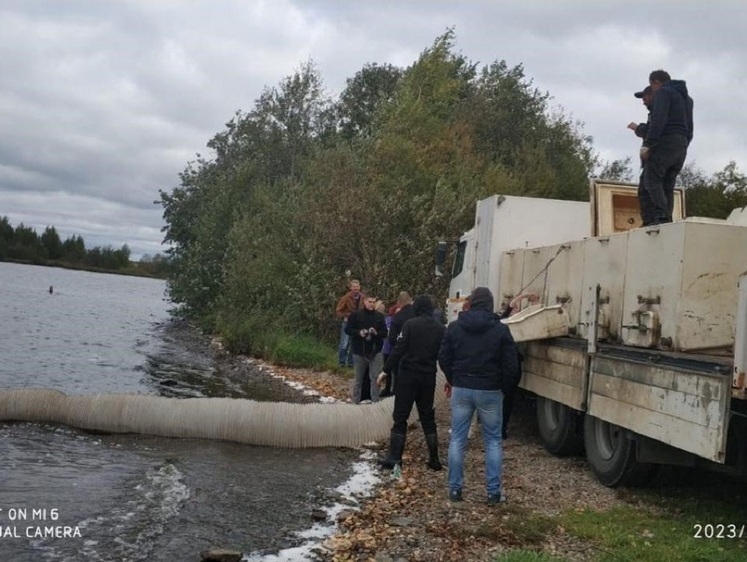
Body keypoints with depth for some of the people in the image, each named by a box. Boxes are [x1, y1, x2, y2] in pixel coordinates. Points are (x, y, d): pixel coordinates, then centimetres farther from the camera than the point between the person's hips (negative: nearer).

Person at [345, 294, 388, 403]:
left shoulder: (379, 316, 4)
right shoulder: (356, 315, -2)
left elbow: (385, 333, 5)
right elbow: (347, 329, -2)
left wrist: (377, 333, -16)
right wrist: (359, 332, -19)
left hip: (375, 352, 1)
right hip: (359, 352, -1)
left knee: (375, 378, 0)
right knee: (358, 378, 9)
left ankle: (375, 401, 6)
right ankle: (356, 401, 18)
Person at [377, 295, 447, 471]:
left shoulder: (410, 324, -8)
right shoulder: (441, 328, 5)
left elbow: (399, 349, -13)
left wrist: (386, 370, -9)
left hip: (409, 374, -4)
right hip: (428, 377, 4)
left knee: (400, 416, 2)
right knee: (428, 417, 14)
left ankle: (394, 458, 0)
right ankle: (434, 459, 13)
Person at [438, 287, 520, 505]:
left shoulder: (454, 327, 0)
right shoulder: (501, 330, -7)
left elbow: (444, 358, 5)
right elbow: (511, 365, -8)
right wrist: (504, 386, 9)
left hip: (461, 389, 2)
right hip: (490, 391, -2)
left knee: (457, 440, 10)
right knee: (493, 441, 9)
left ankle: (455, 489, 12)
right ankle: (494, 492, 8)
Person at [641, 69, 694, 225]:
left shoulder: (663, 92, -2)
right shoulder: (687, 97, 26)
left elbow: (658, 120, -17)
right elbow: (689, 129, 25)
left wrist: (647, 145, -19)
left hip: (665, 142, -9)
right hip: (682, 146, 9)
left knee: (652, 180, -11)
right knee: (668, 185, 7)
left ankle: (661, 216, -25)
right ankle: (667, 220, -3)